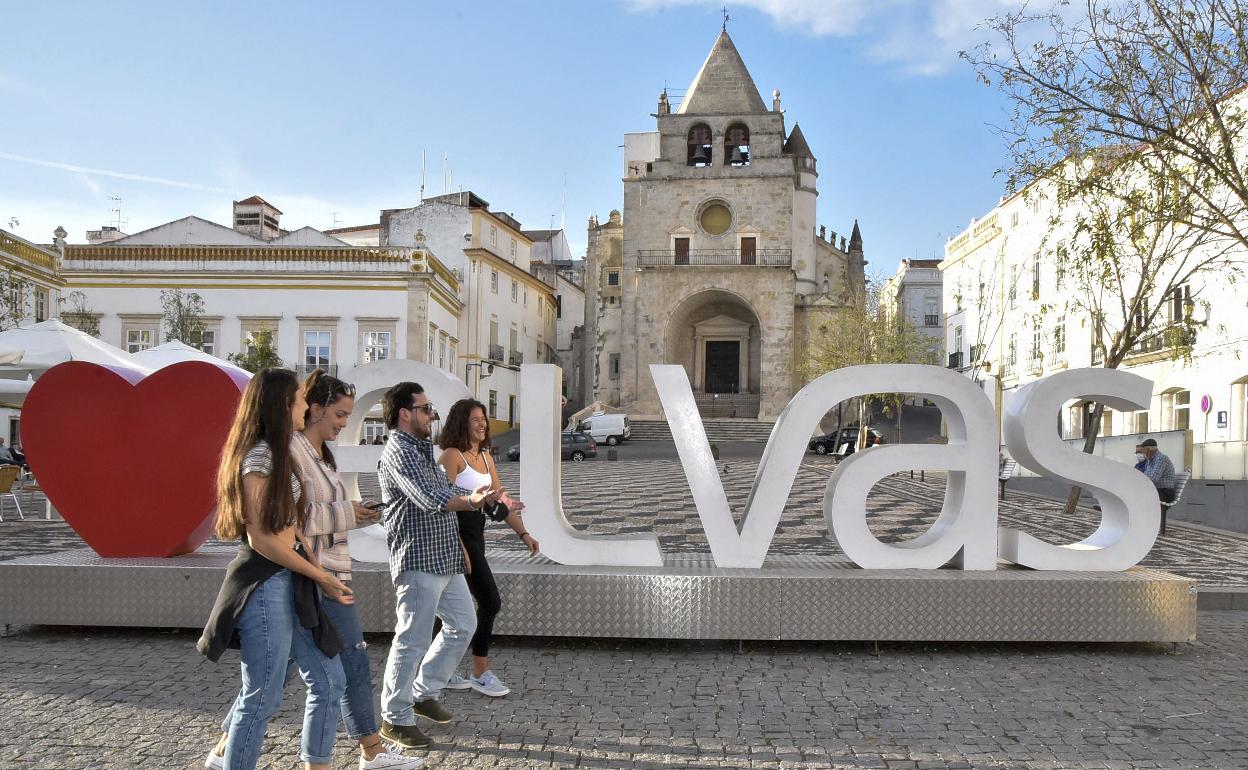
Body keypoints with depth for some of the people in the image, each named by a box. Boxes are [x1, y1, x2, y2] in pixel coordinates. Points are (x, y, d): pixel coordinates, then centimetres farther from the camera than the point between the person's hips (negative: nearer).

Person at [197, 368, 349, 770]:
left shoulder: (277, 453, 14)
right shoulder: (258, 456, -16)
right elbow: (262, 539, -19)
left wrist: (322, 576, 6)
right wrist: (320, 576, -10)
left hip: (290, 581, 10)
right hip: (265, 584, -10)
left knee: (328, 679, 12)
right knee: (264, 696, 1)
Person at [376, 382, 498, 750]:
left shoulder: (421, 450, 18)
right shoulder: (399, 452, -14)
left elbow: (445, 491, 20)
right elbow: (430, 499, -25)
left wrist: (474, 494, 8)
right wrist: (472, 500, -19)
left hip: (445, 560, 10)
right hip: (419, 561, -10)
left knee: (463, 624, 18)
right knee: (413, 640, -2)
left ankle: (424, 693, 31)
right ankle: (395, 718, 11)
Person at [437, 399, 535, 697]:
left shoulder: (485, 457, 14)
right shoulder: (452, 455, -11)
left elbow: (501, 499, 14)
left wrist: (523, 533, 6)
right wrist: (458, 547, -23)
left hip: (476, 535, 8)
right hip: (458, 534, -8)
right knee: (490, 602, -7)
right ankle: (481, 674, 6)